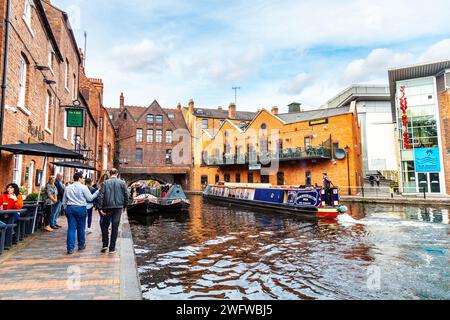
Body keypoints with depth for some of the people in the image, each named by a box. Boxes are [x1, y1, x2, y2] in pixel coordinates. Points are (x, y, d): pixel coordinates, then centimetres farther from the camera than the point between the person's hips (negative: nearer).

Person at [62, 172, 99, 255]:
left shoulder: (68, 188, 10)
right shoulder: (83, 187, -7)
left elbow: (64, 201, 14)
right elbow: (90, 198, -5)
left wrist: (66, 209, 21)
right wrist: (97, 192, 2)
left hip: (70, 208, 4)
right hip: (81, 208, -4)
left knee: (71, 228, 3)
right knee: (81, 228, 9)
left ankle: (70, 249, 1)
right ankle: (81, 246, 22)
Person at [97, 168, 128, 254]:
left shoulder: (105, 183, -1)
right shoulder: (122, 183, 0)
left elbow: (101, 196, -7)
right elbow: (126, 195, 2)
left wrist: (100, 208, -4)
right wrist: (125, 206, 14)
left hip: (107, 207, 0)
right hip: (118, 207, 0)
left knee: (105, 225, 19)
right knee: (115, 227, 4)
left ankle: (105, 244, 15)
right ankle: (112, 248, 8)